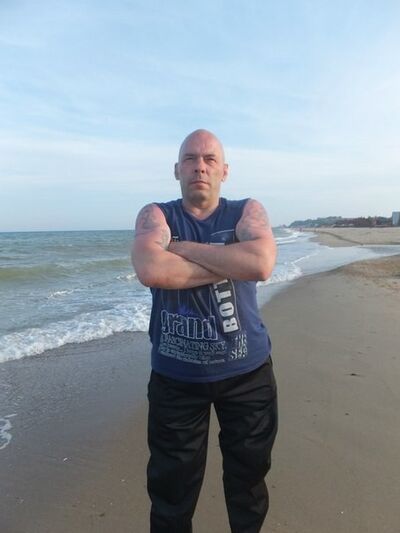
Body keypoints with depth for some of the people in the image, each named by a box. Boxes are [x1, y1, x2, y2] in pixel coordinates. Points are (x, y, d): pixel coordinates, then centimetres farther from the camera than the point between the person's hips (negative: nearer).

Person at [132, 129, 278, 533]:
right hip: (175, 375, -1)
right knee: (172, 488, 16)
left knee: (248, 475, 23)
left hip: (248, 370, 2)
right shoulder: (155, 215, -4)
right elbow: (151, 271, -26)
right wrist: (229, 266, -19)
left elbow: (261, 264, -24)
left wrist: (182, 246, -18)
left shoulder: (247, 211, -3)